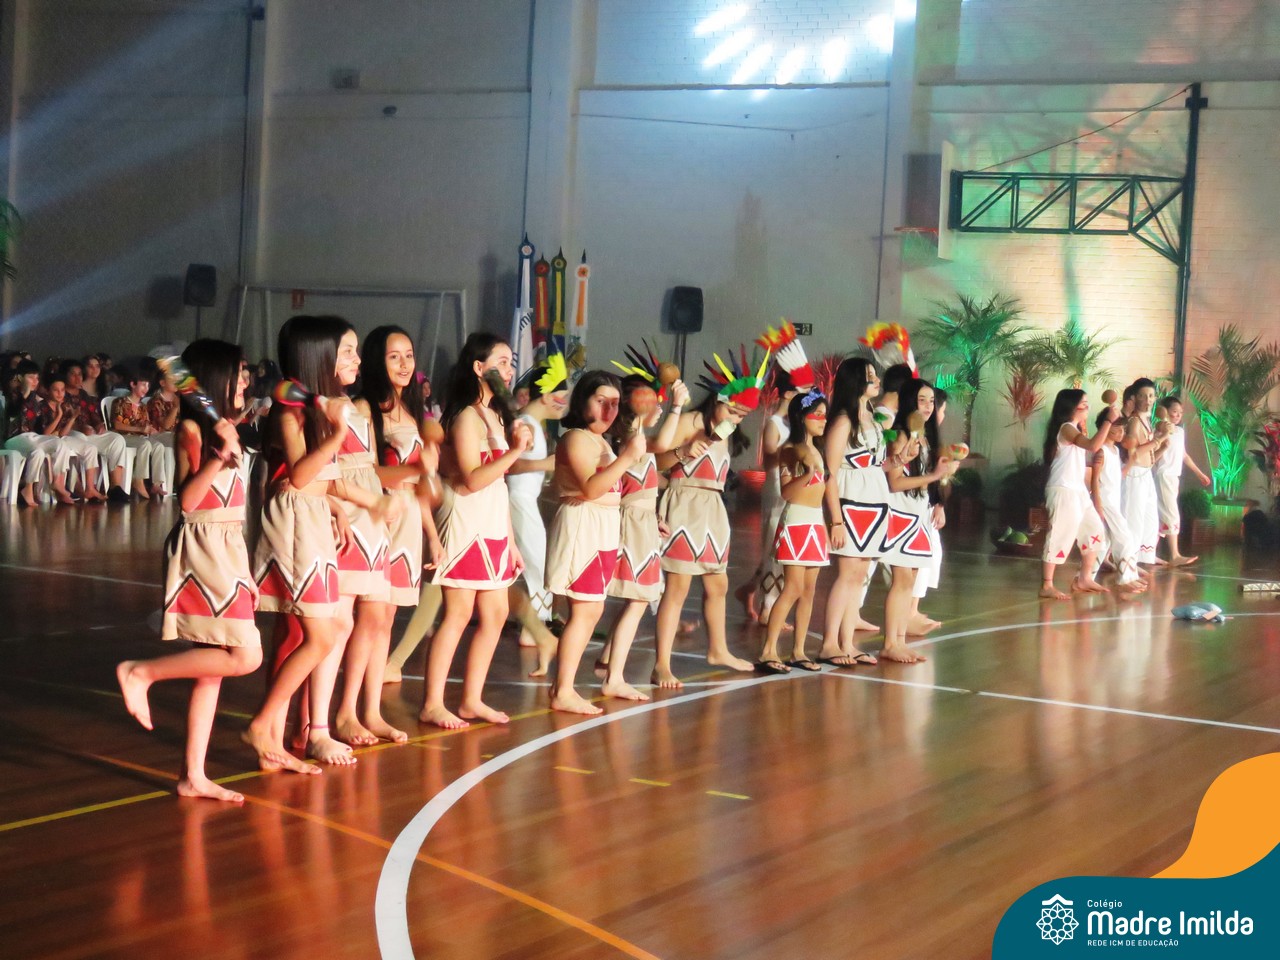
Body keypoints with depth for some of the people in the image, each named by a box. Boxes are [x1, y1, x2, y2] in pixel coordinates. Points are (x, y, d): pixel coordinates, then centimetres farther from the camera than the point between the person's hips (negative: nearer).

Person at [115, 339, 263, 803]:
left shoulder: (223, 428, 15)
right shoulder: (193, 428, -9)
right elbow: (187, 499, -18)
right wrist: (219, 456, -25)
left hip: (227, 551, 9)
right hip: (203, 551, -9)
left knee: (212, 668, 6)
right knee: (245, 656, -14)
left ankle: (193, 775, 9)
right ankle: (140, 672, -4)